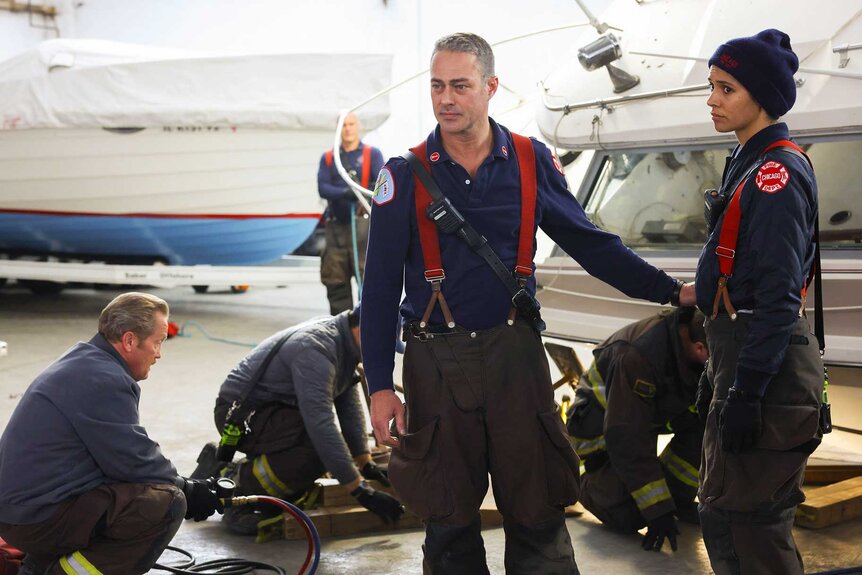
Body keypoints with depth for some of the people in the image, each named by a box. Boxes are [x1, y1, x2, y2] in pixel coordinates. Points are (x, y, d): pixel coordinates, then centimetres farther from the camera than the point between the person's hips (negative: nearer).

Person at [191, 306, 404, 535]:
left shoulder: (345, 343, 1)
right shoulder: (316, 347, -29)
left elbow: (350, 403, 7)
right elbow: (320, 425, -35)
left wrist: (365, 463, 2)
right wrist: (361, 491, -34)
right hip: (242, 414, -10)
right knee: (321, 446, -29)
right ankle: (240, 487, -9)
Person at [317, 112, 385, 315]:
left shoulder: (372, 154, 9)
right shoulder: (327, 158, 16)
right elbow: (322, 187, 1)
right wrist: (344, 193, -19)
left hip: (363, 223, -3)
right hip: (336, 224, 3)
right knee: (334, 279, 6)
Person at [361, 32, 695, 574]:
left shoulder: (531, 162, 3)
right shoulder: (406, 175, 0)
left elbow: (592, 243, 9)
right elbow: (381, 285, 0)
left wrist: (672, 290, 4)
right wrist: (380, 385, -4)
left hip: (514, 352, 1)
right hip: (436, 361, 0)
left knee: (537, 510, 4)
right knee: (448, 519, 9)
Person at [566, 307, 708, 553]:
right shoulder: (636, 358, -38)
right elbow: (628, 442, -35)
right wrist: (659, 512, -32)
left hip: (651, 414, 7)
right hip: (600, 426, -7)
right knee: (628, 515, -20)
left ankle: (676, 496, -1)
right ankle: (587, 483, 10)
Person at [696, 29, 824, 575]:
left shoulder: (778, 173, -15)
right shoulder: (752, 164, 14)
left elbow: (778, 298, -21)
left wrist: (746, 393, -22)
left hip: (768, 367, -10)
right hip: (743, 358, 10)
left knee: (740, 524, -4)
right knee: (723, 515, 18)